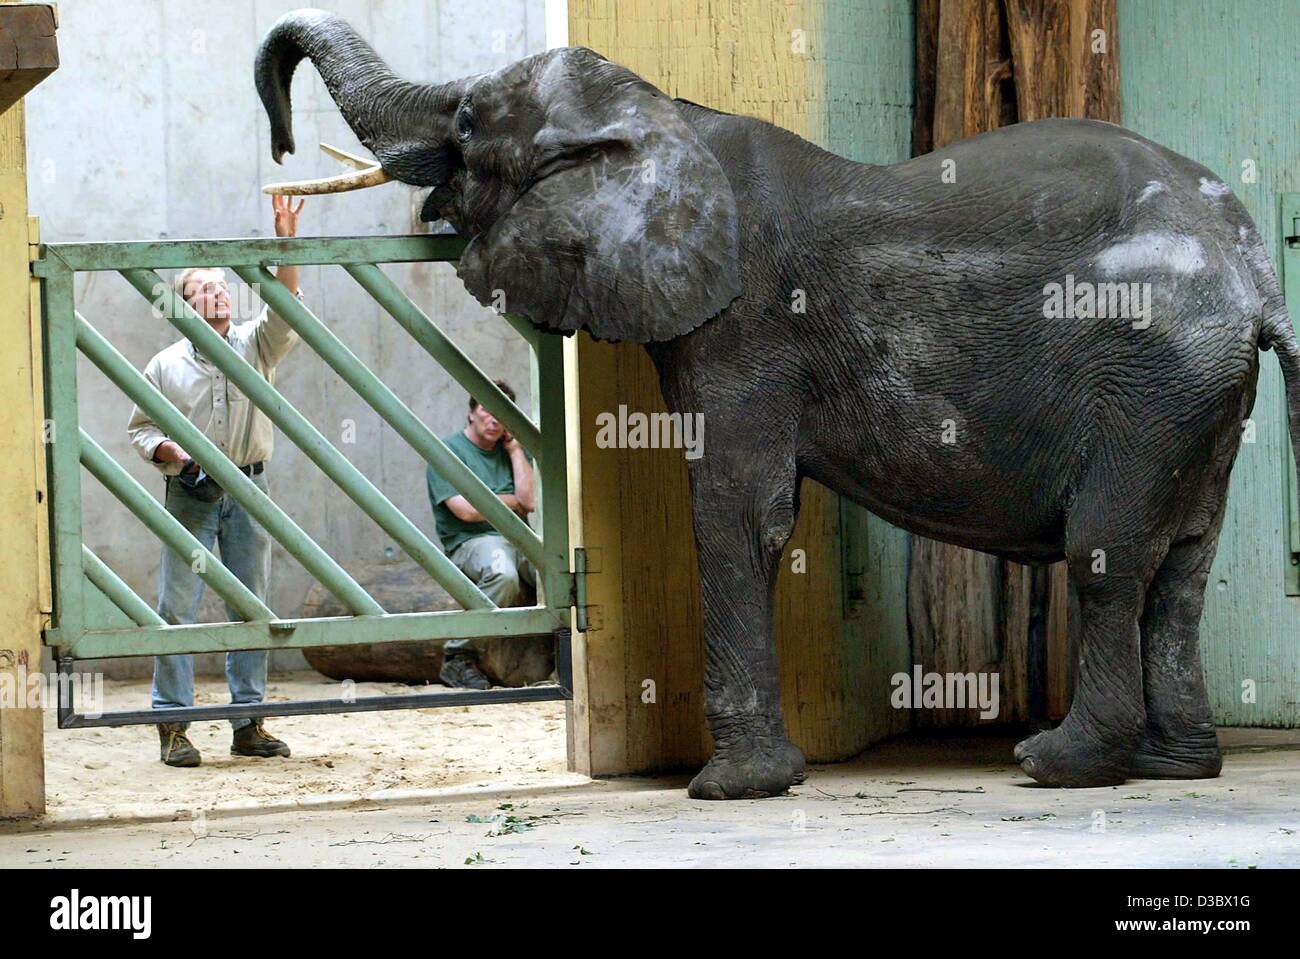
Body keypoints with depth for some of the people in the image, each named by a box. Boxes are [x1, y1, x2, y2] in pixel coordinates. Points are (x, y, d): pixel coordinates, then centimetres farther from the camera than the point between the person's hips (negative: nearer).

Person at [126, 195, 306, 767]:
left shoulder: (256, 346, 6)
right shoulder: (166, 366, 5)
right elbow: (140, 428, 11)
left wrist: (285, 242, -25)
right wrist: (167, 450, -12)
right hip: (190, 494, -2)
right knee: (178, 606, -6)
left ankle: (248, 723, 11)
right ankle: (173, 724, -4)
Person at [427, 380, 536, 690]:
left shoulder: (513, 451, 20)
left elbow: (530, 501, 4)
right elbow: (468, 510, -9)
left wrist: (515, 450, 7)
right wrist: (513, 502, 5)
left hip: (519, 540, 5)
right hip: (471, 541, -5)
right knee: (503, 573, -41)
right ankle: (460, 657, -28)